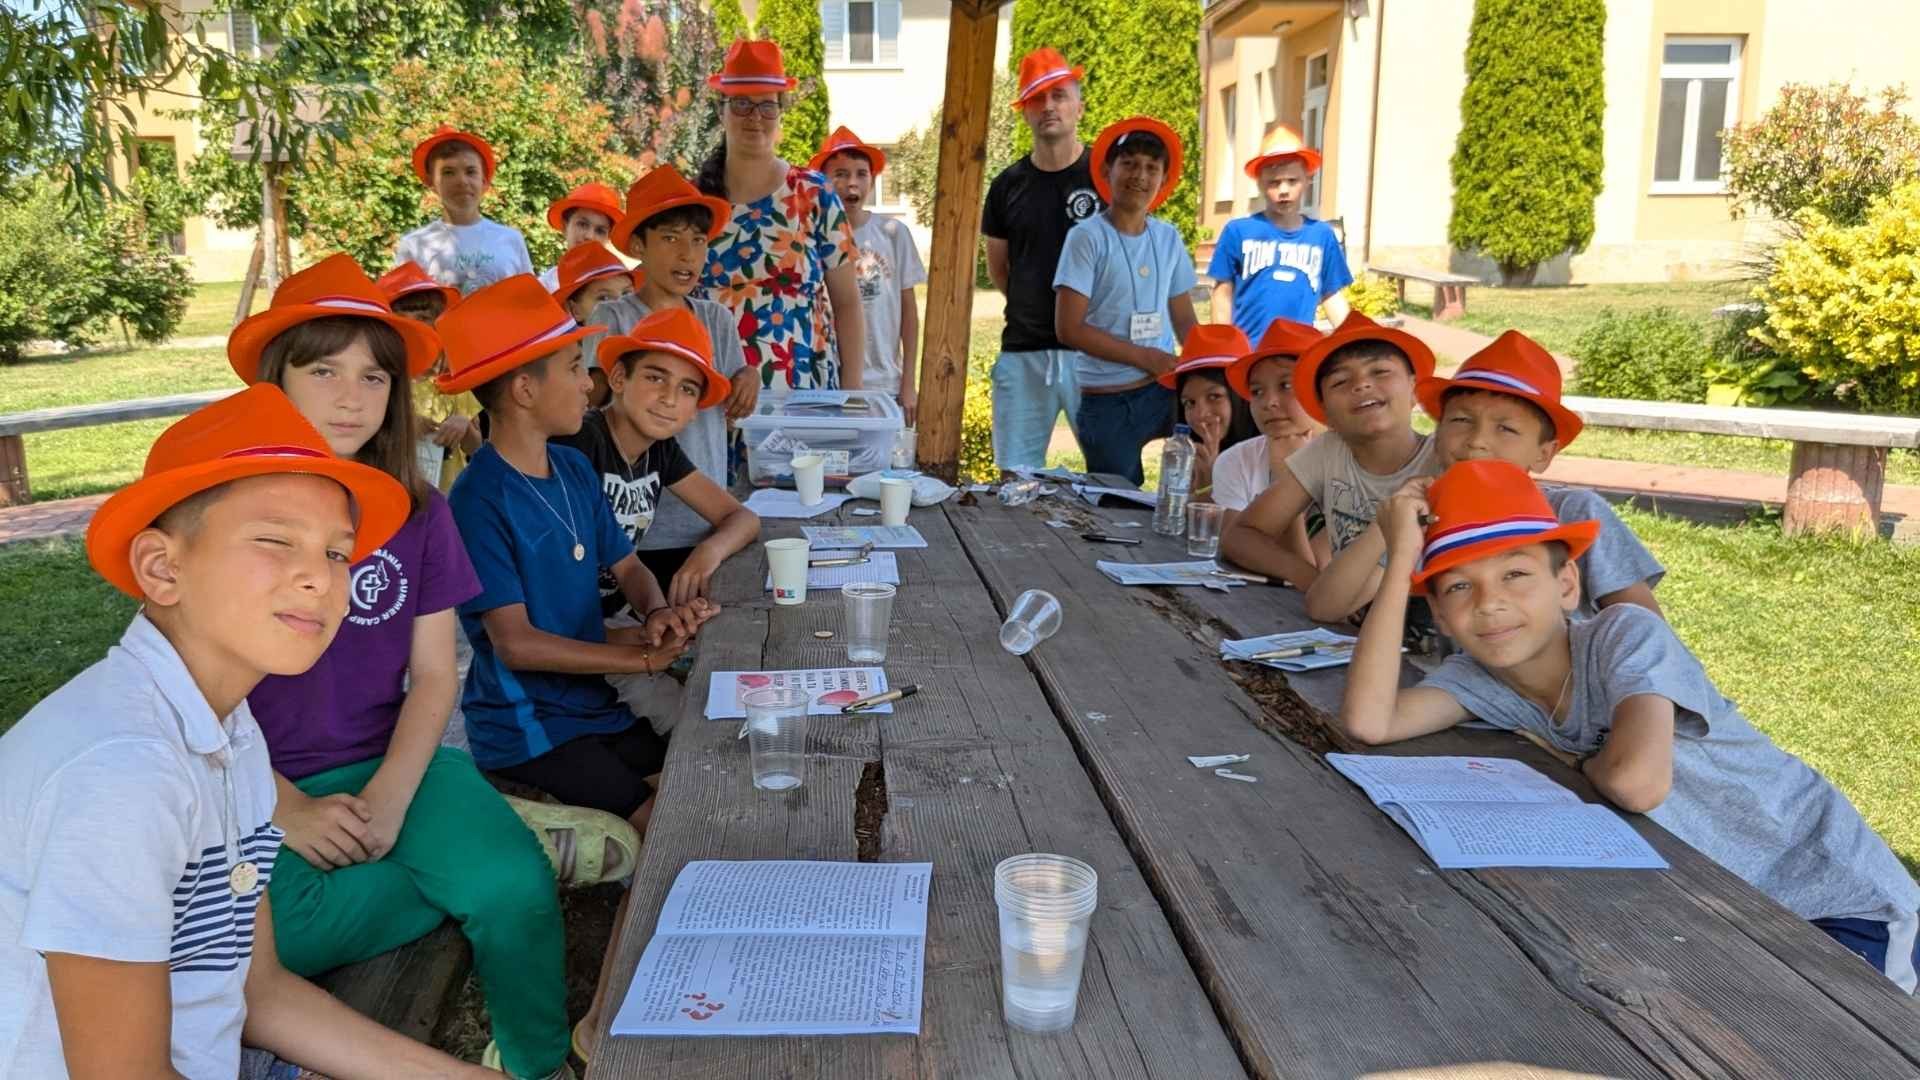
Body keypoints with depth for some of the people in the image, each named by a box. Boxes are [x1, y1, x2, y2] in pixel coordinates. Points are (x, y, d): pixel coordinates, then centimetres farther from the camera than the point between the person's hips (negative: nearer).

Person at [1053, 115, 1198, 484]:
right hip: (1109, 403, -4)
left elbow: (1185, 320, 13)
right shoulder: (1088, 237, -8)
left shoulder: (1168, 237, 7)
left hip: (1165, 389, 4)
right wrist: (1146, 358, -14)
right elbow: (1069, 329, -12)